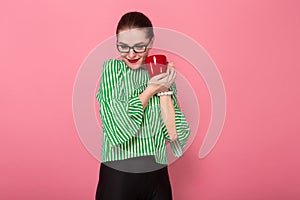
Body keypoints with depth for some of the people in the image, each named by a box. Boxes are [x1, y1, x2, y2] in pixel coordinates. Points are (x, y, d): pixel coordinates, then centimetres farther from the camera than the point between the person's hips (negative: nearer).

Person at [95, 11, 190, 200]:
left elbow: (174, 134, -6)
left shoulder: (164, 76, 2)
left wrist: (164, 89, -11)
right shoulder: (111, 69, -5)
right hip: (117, 177, -2)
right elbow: (116, 127, -16)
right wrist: (151, 90, -15)